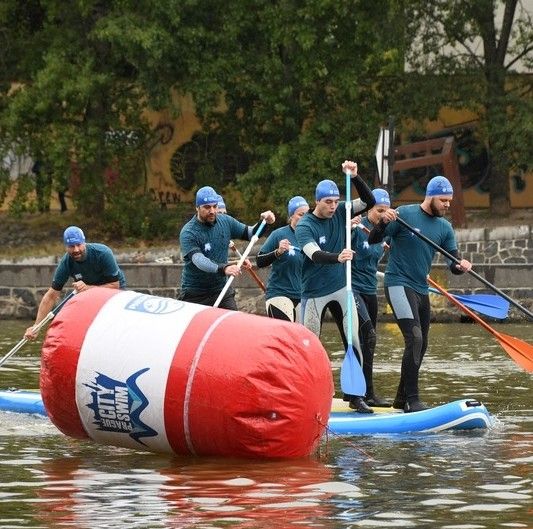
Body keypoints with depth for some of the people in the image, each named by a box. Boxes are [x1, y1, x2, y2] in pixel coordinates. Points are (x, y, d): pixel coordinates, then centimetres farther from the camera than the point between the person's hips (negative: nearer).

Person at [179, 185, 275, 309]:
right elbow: (198, 260, -31)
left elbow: (249, 234, 14)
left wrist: (263, 223, -7)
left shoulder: (225, 221, 3)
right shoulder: (188, 233, -17)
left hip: (222, 289, 5)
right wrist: (223, 268, -47)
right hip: (195, 295, -5)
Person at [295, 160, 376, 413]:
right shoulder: (304, 226, -16)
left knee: (353, 341, -2)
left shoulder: (340, 213, -1)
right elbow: (315, 255, -32)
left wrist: (355, 178, -22)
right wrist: (337, 257, -51)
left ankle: (355, 395, 1)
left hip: (341, 288, 4)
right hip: (315, 293, -4)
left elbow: (369, 202, -7)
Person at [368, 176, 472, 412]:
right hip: (398, 284, -8)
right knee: (414, 338, -20)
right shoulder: (405, 214, -10)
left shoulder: (445, 228, 8)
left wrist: (461, 266, -18)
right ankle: (412, 399, -20)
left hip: (421, 289, 8)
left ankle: (402, 398, 24)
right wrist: (384, 222, -29)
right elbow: (373, 240, -9)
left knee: (420, 346, 11)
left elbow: (454, 265, 6)